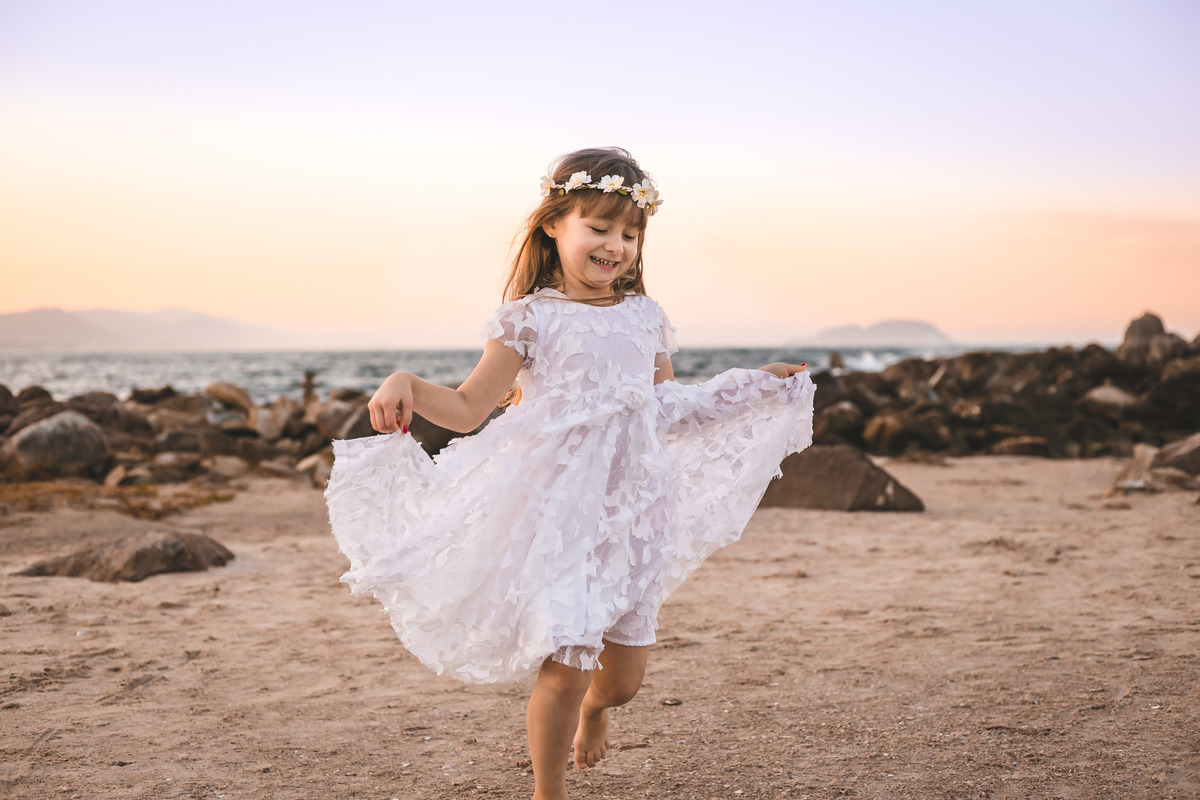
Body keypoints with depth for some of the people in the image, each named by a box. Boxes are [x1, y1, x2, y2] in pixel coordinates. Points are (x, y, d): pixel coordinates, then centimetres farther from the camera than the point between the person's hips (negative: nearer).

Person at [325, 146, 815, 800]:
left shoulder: (646, 320, 8)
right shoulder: (531, 318, -6)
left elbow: (669, 412, 20)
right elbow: (468, 410, -5)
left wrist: (754, 386, 24)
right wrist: (407, 386, -24)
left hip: (633, 512, 4)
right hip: (556, 514, -4)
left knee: (624, 678, 10)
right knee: (565, 670, -8)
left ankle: (593, 706, 50)